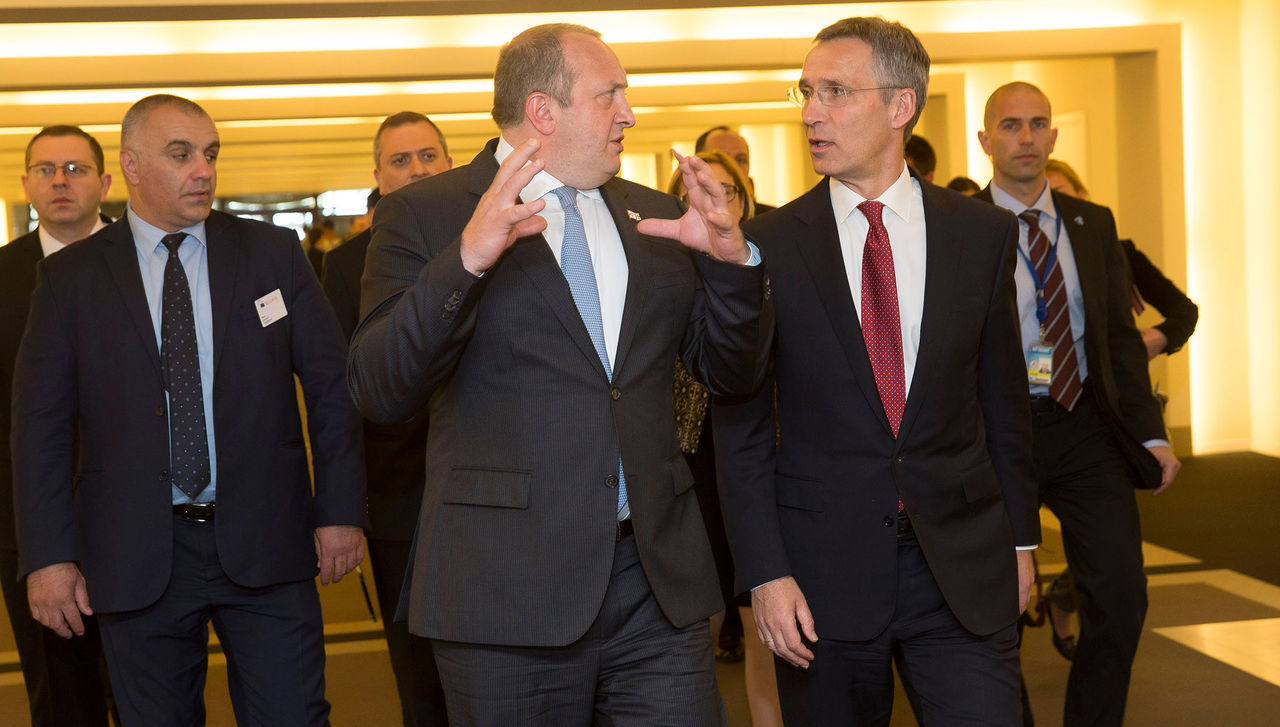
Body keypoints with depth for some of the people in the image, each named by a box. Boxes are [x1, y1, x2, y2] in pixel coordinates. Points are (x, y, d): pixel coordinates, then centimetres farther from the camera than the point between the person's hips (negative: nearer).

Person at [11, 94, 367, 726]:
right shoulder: (70, 277, 4)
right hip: (137, 556, 0)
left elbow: (330, 385, 6)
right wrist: (47, 556, -4)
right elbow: (42, 425, 3)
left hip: (263, 544, 0)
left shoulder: (273, 253, 6)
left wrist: (339, 509, 0)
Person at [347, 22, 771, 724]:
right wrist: (465, 260, -25)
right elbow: (378, 392, -12)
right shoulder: (422, 215, -1)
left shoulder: (653, 216, 14)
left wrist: (732, 259, -4)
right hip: (508, 585, -4)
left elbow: (732, 373, 14)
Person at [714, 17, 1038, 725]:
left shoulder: (983, 234, 4)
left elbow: (1002, 397, 10)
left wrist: (1019, 539, 11)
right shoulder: (767, 246, -1)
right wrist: (764, 573, -8)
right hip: (821, 572, -1)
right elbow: (741, 423, -1)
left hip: (964, 567, 1)